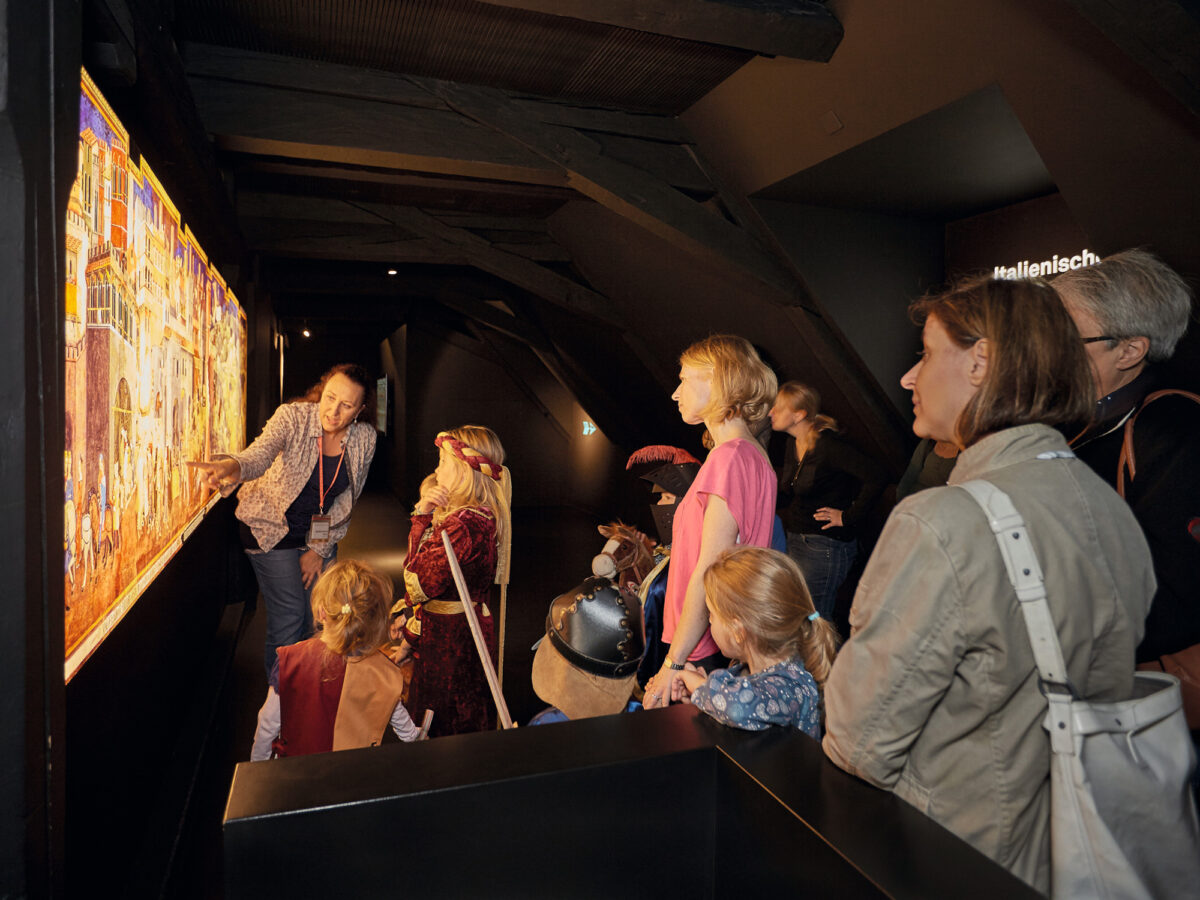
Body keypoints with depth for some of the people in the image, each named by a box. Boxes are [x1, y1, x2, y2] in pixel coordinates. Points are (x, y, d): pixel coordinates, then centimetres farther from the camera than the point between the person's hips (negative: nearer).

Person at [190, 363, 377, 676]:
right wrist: (232, 466, -62)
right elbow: (259, 455, -39)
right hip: (272, 531, -3)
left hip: (319, 534, 3)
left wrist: (319, 549, -4)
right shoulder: (292, 417, -21)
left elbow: (347, 501, -4)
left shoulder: (364, 438, -12)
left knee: (316, 617, 10)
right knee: (288, 618, -6)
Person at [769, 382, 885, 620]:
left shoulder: (829, 444, -18)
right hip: (796, 541, 9)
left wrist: (848, 517, -19)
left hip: (825, 545, -9)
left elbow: (875, 478, -26)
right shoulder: (794, 444, 9)